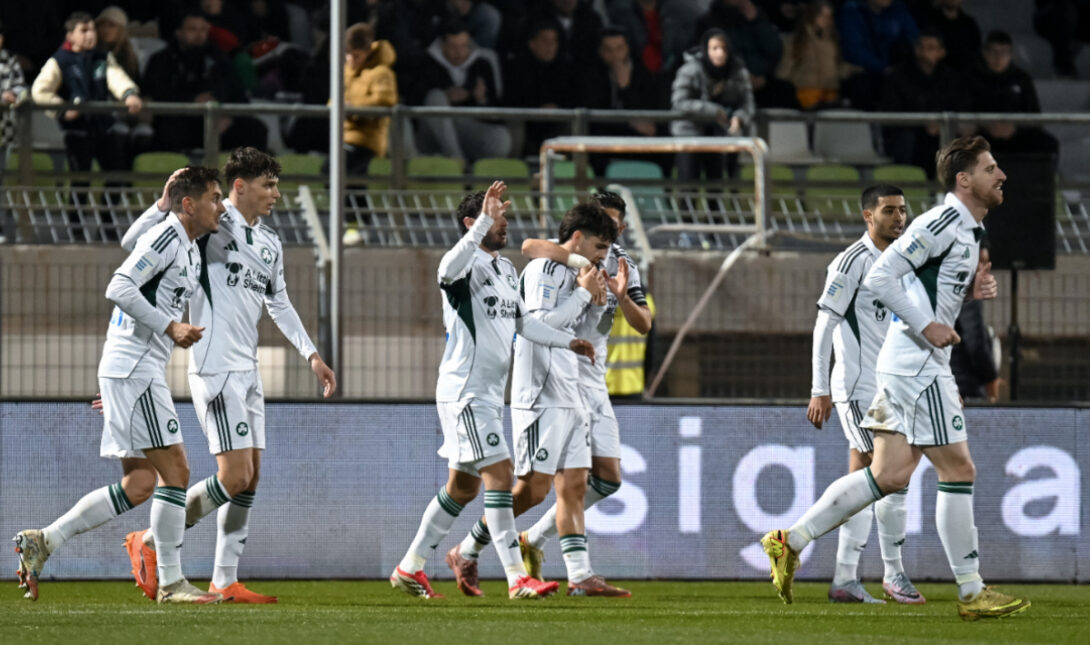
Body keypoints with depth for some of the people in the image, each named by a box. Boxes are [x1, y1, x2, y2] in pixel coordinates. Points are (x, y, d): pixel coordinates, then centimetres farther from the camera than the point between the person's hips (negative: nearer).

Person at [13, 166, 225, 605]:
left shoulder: (190, 250, 20)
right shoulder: (165, 238, -11)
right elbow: (119, 288, -21)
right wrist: (170, 328, -20)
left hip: (142, 371, 10)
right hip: (133, 368, -10)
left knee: (139, 486, 6)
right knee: (175, 470, -9)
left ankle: (43, 541, 8)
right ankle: (171, 582, -5)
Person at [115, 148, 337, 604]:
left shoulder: (270, 243, 15)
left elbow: (279, 304, 27)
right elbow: (132, 243, -12)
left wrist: (312, 355, 23)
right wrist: (164, 203, -26)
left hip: (247, 370, 9)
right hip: (216, 369, -9)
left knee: (250, 480, 6)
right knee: (234, 477, -13)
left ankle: (225, 581, 11)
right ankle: (149, 543, 1)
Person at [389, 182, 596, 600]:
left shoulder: (506, 269, 16)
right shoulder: (468, 264, -13)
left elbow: (523, 323, 27)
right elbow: (450, 270, -39)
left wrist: (568, 341, 18)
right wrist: (484, 221, -42)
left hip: (490, 393, 10)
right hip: (463, 390, -10)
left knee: (463, 487, 14)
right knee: (499, 472, -15)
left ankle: (410, 568, 23)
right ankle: (517, 578, -16)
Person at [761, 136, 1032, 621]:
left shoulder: (966, 229, 17)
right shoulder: (942, 223, -14)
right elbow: (879, 279, -18)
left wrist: (971, 290, 9)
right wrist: (926, 325, -18)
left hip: (913, 364, 10)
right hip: (917, 366, -10)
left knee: (889, 475, 5)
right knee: (958, 470, -5)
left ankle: (790, 541, 7)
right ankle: (971, 593, 0)